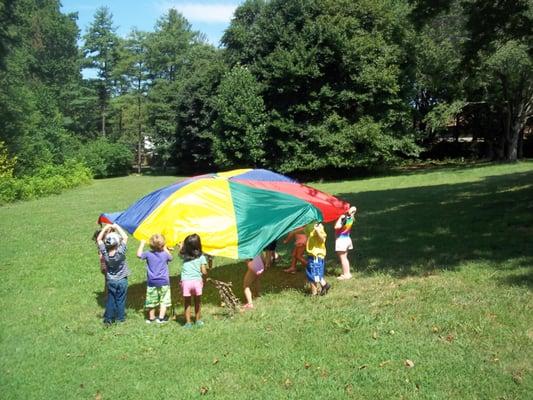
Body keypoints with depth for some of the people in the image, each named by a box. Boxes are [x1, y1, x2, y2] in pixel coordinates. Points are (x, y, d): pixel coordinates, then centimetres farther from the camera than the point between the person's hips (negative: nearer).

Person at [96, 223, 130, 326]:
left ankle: (108, 319, 16)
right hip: (122, 280, -2)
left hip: (110, 281, 2)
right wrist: (117, 227, -13)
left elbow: (99, 239, -8)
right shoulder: (120, 252, -26)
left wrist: (105, 228, -9)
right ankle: (120, 318, 21)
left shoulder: (105, 253, -19)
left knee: (110, 299, 12)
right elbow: (125, 237, -17)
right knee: (120, 300, 11)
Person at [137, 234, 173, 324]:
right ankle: (161, 318, 0)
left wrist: (142, 244, 16)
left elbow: (139, 254, 6)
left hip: (152, 282, 1)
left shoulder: (148, 254, -9)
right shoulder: (165, 254, -7)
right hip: (163, 282, -1)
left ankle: (151, 318, 20)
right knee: (163, 301, 6)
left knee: (151, 301, 11)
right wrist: (165, 249, 22)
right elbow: (170, 257, 15)